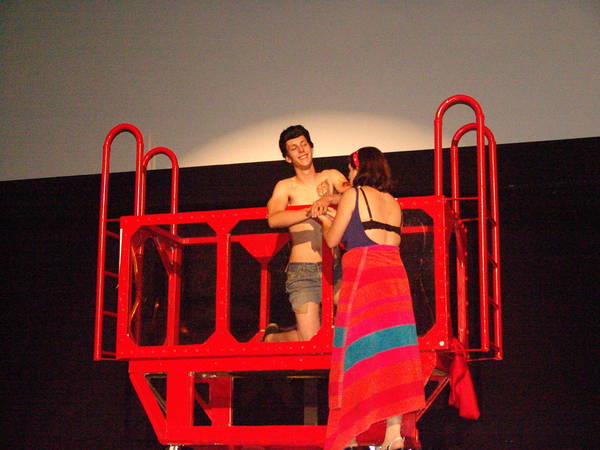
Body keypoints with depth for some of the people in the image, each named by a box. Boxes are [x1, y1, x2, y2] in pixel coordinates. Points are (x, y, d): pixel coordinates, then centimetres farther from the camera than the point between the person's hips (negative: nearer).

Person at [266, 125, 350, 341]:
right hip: (303, 272, -3)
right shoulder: (285, 187, 6)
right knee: (310, 342, -8)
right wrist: (310, 210, -19)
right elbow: (274, 219, -10)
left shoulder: (331, 177, 13)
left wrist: (329, 198, -21)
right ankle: (272, 338, 23)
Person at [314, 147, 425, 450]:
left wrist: (325, 220, 26)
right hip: (395, 275, 6)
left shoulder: (354, 195, 2)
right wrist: (336, 220, 33)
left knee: (358, 354, -3)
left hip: (362, 275, -6)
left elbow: (332, 240, 5)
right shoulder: (393, 203, 20)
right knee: (391, 351, 2)